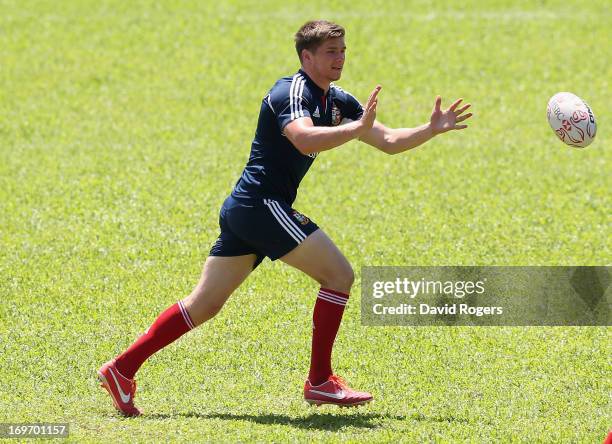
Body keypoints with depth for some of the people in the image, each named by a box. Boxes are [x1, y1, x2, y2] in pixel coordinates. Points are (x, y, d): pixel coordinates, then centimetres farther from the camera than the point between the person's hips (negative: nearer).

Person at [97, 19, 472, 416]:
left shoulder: (338, 101, 16)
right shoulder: (293, 92, -13)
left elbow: (389, 141, 18)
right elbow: (304, 138, -34)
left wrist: (433, 129, 7)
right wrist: (357, 129, -35)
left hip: (242, 210, 10)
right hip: (262, 203, -10)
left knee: (204, 306, 8)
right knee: (339, 274, -7)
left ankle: (122, 369, 7)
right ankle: (320, 382, -2)